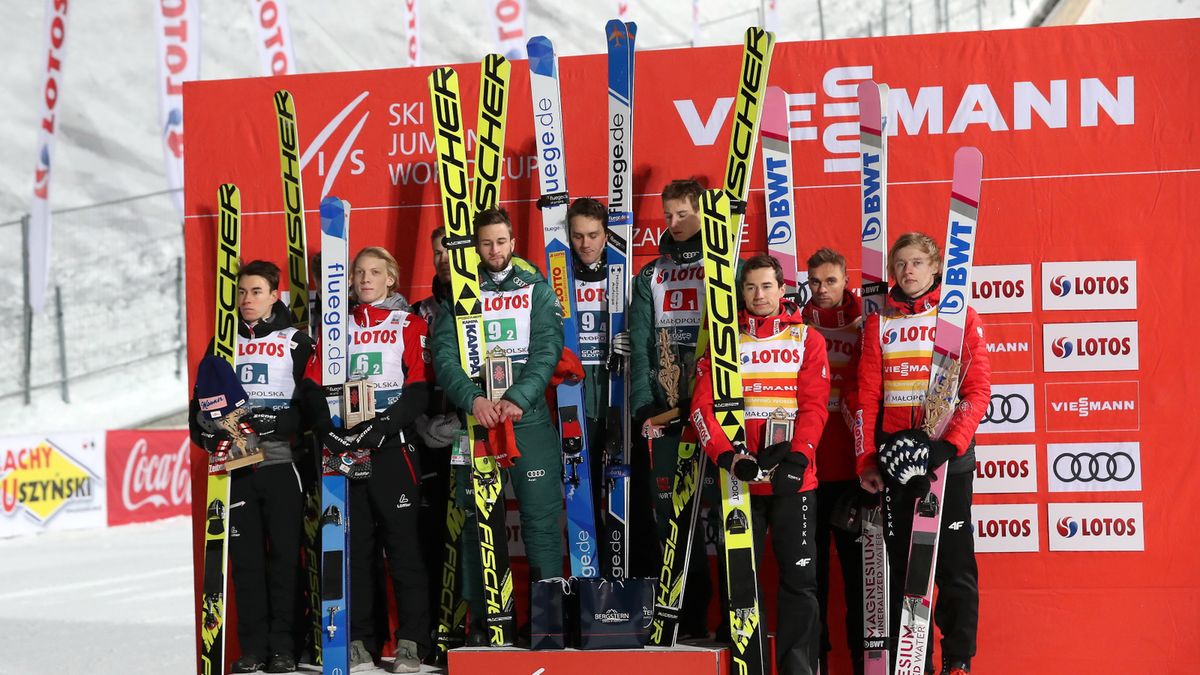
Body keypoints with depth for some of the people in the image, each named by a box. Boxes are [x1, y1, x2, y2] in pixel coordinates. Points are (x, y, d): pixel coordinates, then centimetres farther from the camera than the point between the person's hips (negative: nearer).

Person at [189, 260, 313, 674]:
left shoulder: (297, 343, 3)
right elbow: (202, 400, 15)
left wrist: (273, 422, -19)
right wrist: (207, 431, -4)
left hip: (282, 464, -3)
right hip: (237, 466, 3)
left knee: (284, 554, -1)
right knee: (245, 557, 4)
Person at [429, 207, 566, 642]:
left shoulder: (537, 288, 8)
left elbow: (547, 351, -3)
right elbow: (444, 356, -2)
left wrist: (517, 399, -18)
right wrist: (474, 400, -18)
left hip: (529, 417, -1)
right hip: (477, 418, 1)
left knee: (542, 516, -1)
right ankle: (481, 617, 12)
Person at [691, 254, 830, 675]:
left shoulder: (808, 340, 6)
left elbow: (814, 406, -2)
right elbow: (703, 406, -1)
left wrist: (797, 458, -16)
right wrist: (726, 455, -15)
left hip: (793, 479, -1)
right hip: (740, 478, 1)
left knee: (799, 577, 1)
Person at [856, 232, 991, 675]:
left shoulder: (960, 315, 3)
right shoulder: (879, 322, 10)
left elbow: (977, 389, -3)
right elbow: (867, 396, 7)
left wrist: (950, 443, -16)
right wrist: (867, 459, 1)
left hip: (948, 454, -2)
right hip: (895, 454, 3)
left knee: (954, 559, 0)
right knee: (902, 560, 6)